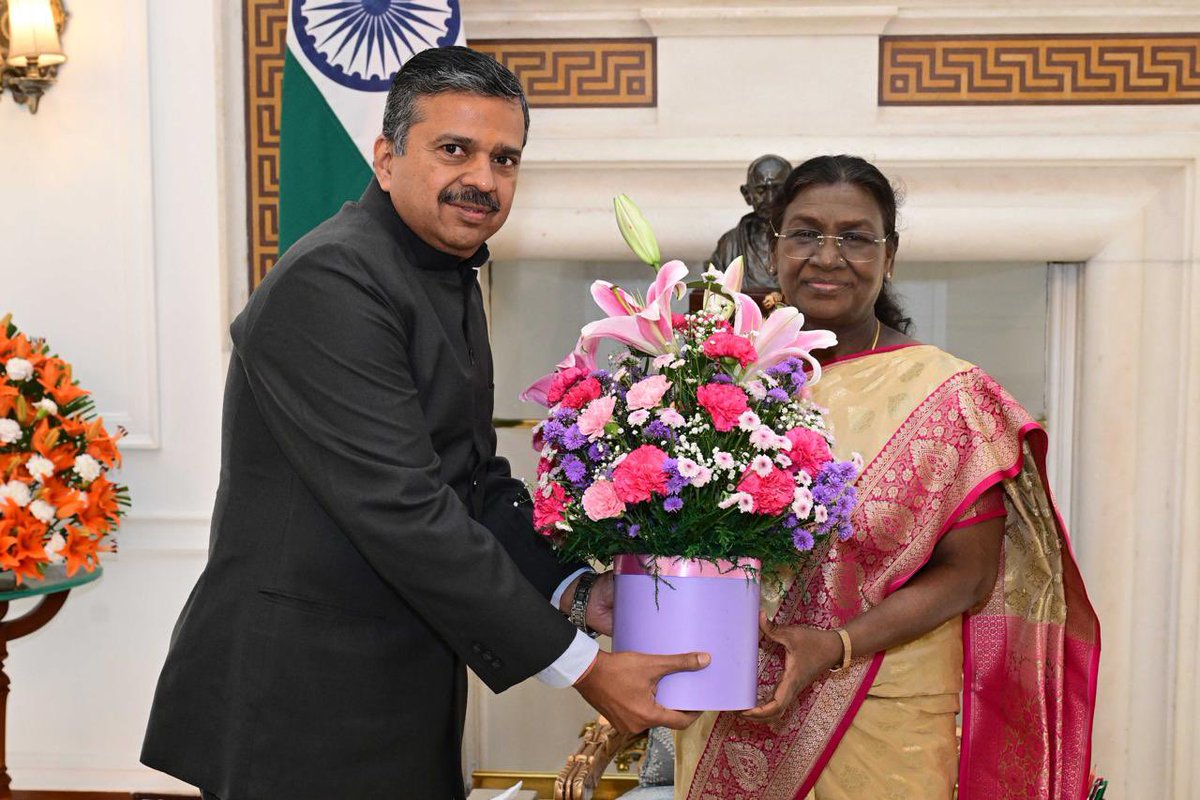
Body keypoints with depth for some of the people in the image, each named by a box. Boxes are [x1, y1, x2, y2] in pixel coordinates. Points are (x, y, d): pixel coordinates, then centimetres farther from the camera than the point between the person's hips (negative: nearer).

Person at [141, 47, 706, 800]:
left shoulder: (453, 278, 9)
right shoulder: (329, 283, -20)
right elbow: (400, 511, -25)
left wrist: (574, 586, -5)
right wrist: (582, 667, -20)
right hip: (301, 705, -8)